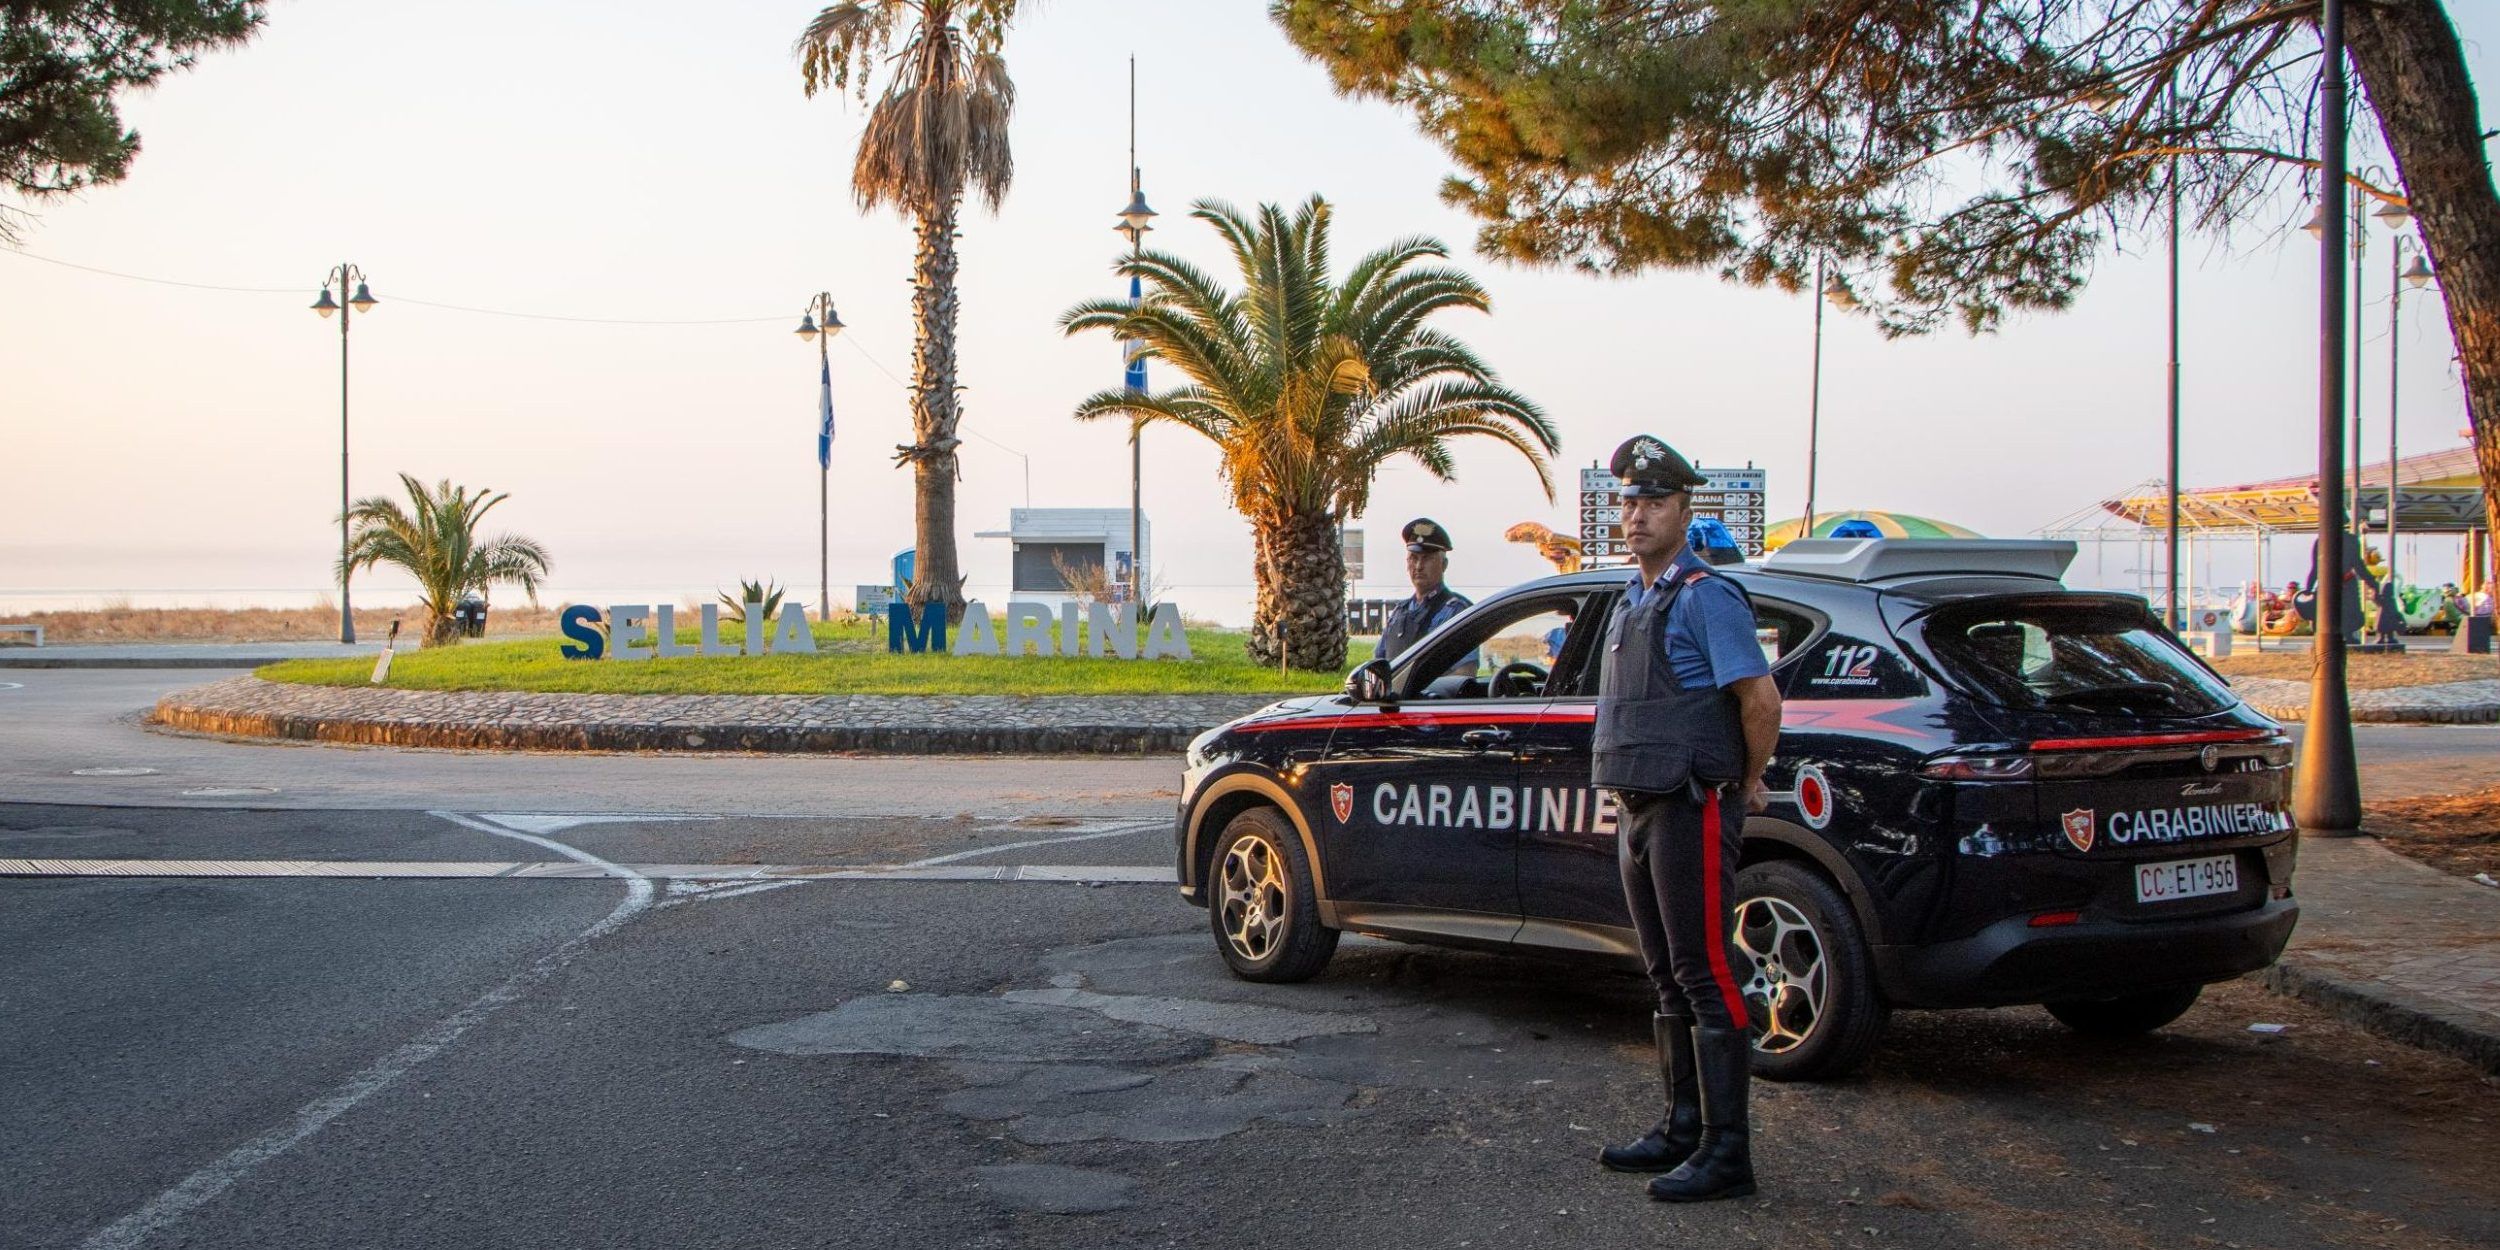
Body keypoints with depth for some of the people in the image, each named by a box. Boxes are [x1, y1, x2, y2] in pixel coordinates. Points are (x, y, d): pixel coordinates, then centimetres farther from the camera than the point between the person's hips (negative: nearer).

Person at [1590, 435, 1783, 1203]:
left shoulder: (1705, 597, -12)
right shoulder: (1633, 600, 17)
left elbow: (1760, 696, -19)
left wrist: (1749, 784, -7)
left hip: (1690, 812, -10)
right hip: (1640, 812, 10)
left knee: (1706, 976, -9)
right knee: (1669, 978, 14)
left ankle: (1726, 1152, -7)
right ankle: (1684, 1128, 23)